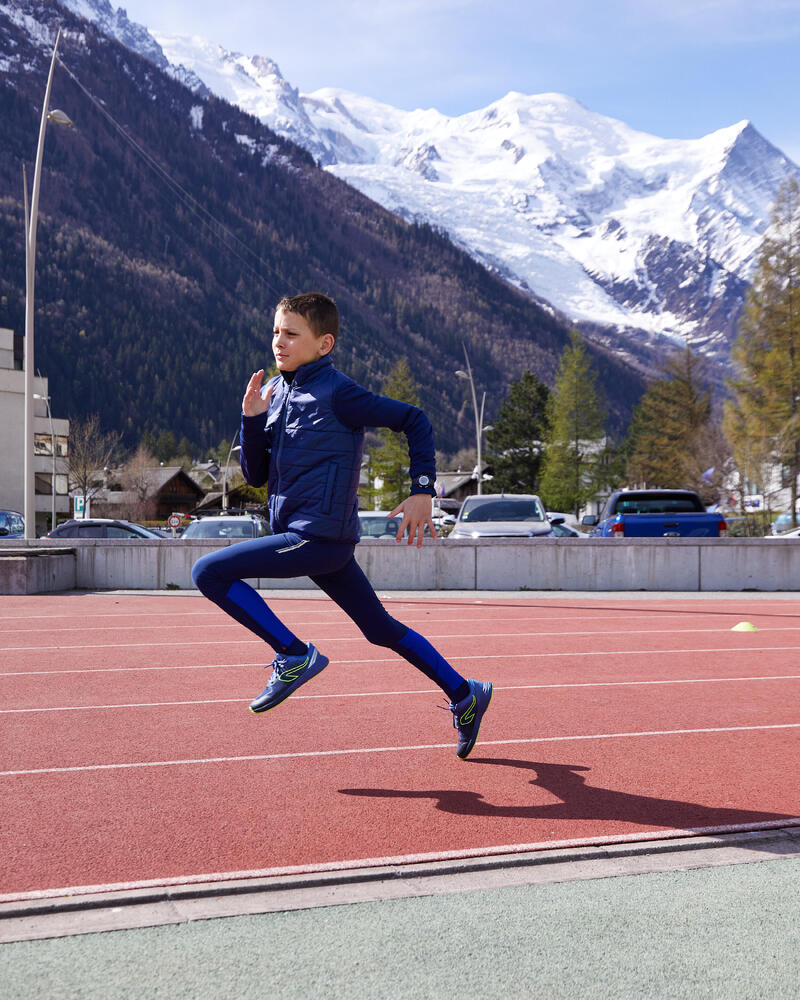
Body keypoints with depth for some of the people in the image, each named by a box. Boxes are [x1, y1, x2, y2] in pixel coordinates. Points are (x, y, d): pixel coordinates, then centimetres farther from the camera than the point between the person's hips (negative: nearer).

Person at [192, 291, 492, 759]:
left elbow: (415, 420, -9)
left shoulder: (336, 393, -12)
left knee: (209, 572, -12)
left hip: (319, 537, -8)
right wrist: (252, 418, -2)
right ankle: (465, 695, 28)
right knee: (381, 628, 16)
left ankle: (295, 655, -5)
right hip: (312, 538, 9)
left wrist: (422, 492, -14)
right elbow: (256, 475, 12)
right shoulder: (278, 391, 11)